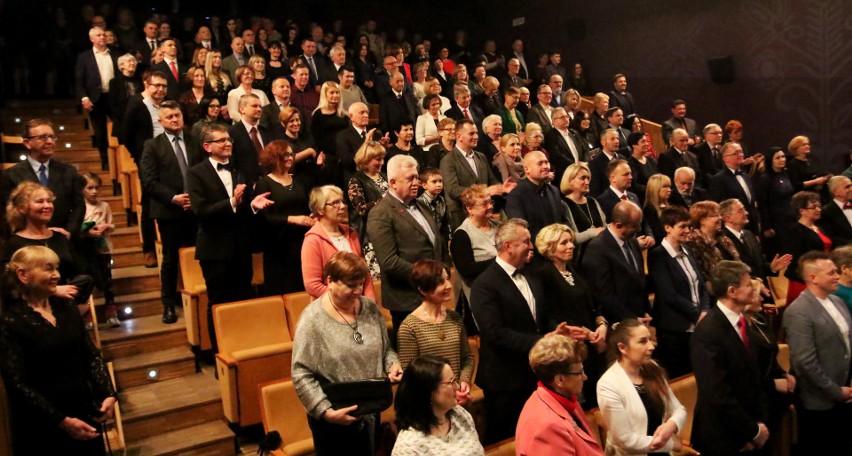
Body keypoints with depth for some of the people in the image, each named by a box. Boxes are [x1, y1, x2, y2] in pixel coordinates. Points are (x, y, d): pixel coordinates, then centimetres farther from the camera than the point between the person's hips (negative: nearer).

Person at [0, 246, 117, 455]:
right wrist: (62, 420, -17)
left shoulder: (66, 307, 6)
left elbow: (92, 355, 8)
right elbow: (17, 384, -14)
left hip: (85, 412, 5)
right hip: (43, 426, -5)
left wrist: (108, 394, -6)